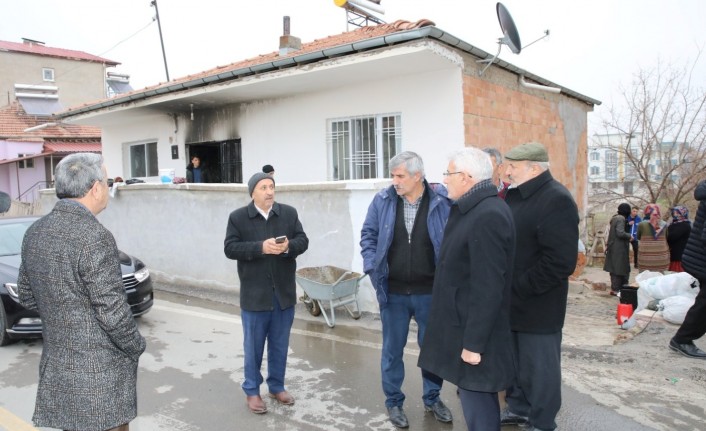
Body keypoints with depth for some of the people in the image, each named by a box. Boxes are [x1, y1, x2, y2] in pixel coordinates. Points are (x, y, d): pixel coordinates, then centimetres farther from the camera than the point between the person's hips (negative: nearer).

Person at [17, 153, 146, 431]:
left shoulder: (35, 232, 2)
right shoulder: (94, 237, -23)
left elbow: (26, 296, 12)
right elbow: (112, 312, -22)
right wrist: (136, 347, -6)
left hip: (55, 366, 8)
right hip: (99, 373, -8)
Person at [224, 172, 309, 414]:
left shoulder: (289, 213, 3)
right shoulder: (238, 217, -4)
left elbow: (303, 241, 2)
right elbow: (230, 248, -11)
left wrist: (289, 246, -21)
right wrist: (260, 247, -23)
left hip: (284, 292, 3)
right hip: (255, 294, -3)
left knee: (280, 345, 15)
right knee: (253, 346, 9)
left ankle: (277, 386, 33)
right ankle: (251, 391, 26)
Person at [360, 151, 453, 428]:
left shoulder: (442, 201, -11)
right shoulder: (383, 201, -5)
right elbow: (368, 235, 5)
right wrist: (373, 268, -5)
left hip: (430, 292, -1)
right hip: (393, 292, 1)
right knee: (392, 349, 13)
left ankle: (432, 398, 37)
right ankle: (394, 401, 32)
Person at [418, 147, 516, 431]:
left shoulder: (487, 216, -23)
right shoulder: (474, 209, 10)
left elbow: (488, 288, -26)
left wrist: (474, 342, -21)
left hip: (473, 331, -10)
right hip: (465, 323, 10)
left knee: (477, 401, 2)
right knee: (476, 397, 21)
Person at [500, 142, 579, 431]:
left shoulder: (556, 200, -18)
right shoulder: (514, 195, 9)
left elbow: (560, 261, -24)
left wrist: (519, 287, -20)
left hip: (537, 306, -8)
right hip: (511, 303, 8)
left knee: (539, 366, 9)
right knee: (514, 361, 22)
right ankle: (518, 408, 41)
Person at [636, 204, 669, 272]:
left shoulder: (642, 224, -7)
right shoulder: (664, 224, 3)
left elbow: (638, 238, 9)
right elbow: (667, 240, 12)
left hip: (646, 258, -3)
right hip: (661, 257, 3)